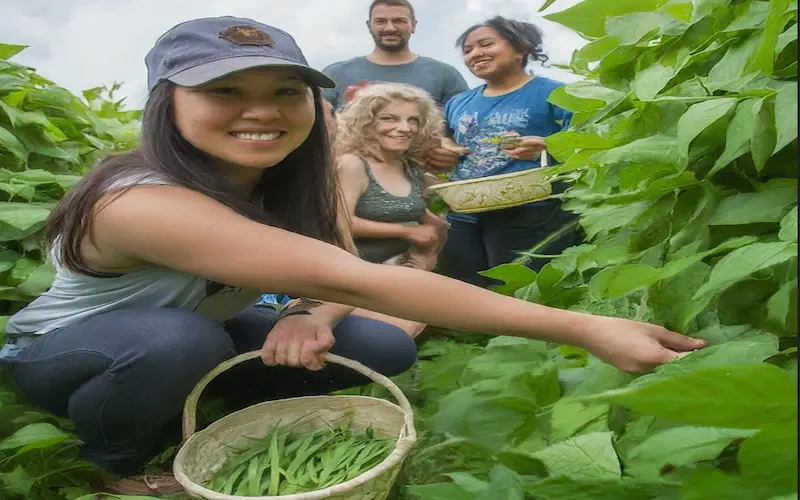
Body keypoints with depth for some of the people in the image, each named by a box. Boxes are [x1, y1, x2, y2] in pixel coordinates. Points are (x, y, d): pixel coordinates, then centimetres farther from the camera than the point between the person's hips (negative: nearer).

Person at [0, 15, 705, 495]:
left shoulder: (286, 182, -16)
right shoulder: (143, 202, -40)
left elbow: (333, 279, -8)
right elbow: (356, 280, -48)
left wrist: (312, 316, -35)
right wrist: (582, 329, -48)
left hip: (200, 338, 5)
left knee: (386, 349, -13)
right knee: (178, 339, -40)